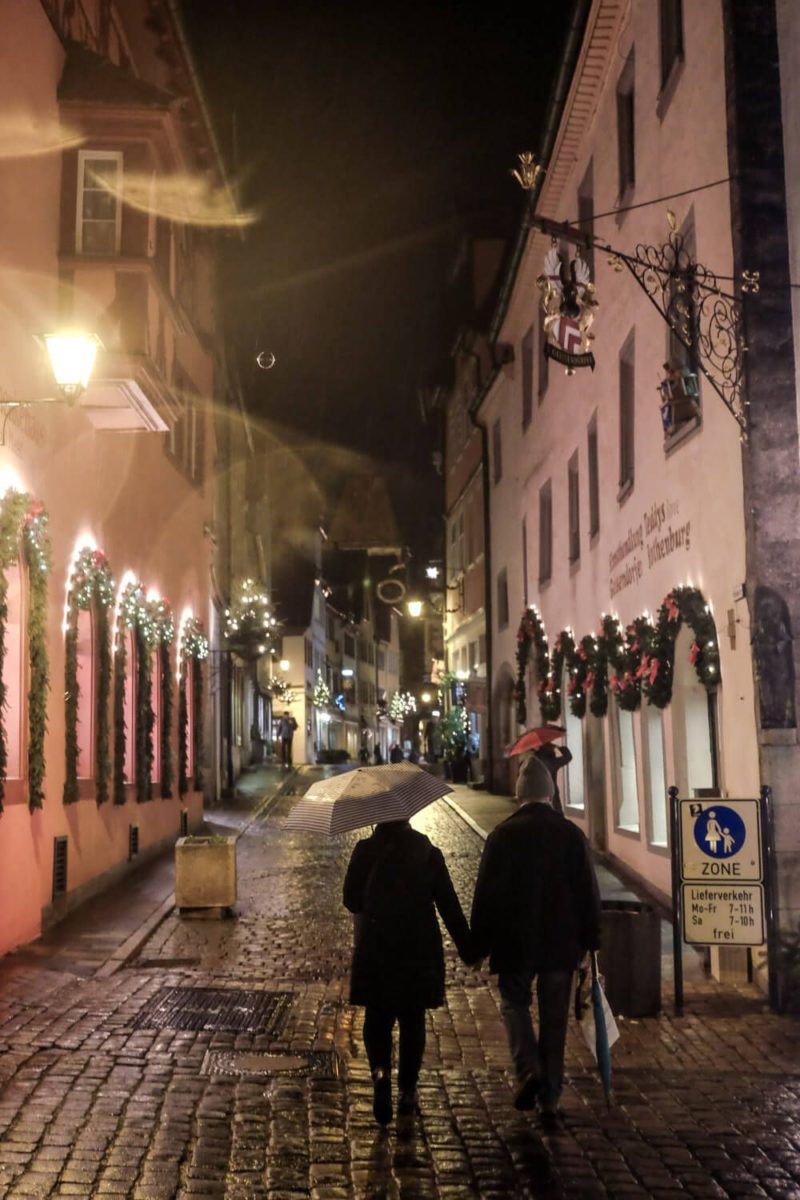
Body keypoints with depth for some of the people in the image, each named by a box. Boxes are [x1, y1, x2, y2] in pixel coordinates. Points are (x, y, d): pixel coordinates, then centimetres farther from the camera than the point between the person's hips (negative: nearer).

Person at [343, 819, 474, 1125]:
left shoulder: (365, 851, -7)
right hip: (420, 951, 1)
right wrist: (467, 950, 2)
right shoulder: (429, 854, -4)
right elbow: (450, 907, -4)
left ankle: (381, 1071, -13)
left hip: (374, 949, -1)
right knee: (412, 1020, 13)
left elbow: (350, 899, -4)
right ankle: (407, 1091, 18)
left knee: (377, 1017, 11)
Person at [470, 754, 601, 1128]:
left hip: (515, 942, -2)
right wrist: (590, 940, 8)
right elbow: (588, 891, 0)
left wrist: (480, 944, 3)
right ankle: (550, 1101, 14)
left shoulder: (503, 835, -7)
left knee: (515, 1002, 17)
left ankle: (529, 1069, -6)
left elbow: (486, 894, -5)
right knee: (554, 1019, 10)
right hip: (562, 943, 2)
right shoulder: (571, 834, -3)